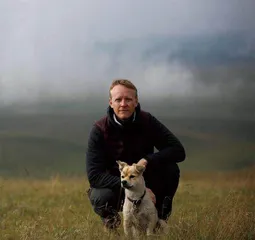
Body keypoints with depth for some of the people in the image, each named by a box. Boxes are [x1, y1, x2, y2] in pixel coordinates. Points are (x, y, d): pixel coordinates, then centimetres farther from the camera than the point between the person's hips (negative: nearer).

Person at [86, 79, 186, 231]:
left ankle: (159, 216, -2)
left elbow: (178, 151, -16)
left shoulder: (147, 121, -12)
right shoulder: (100, 130, -18)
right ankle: (110, 215, 2)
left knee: (171, 168, -24)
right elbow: (94, 175, -25)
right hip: (115, 186, -2)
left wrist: (148, 160, -32)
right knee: (100, 197, -35)